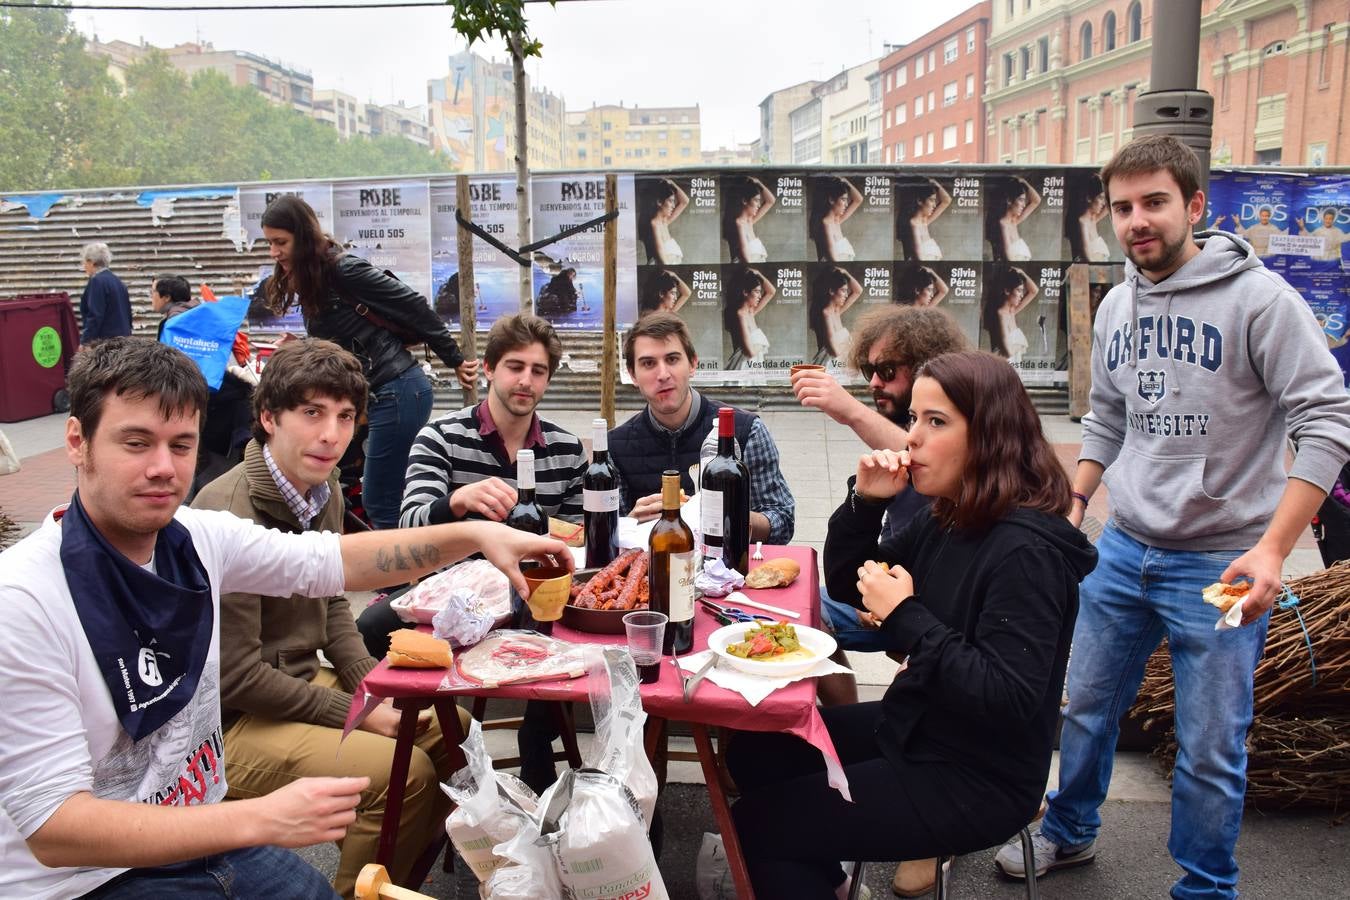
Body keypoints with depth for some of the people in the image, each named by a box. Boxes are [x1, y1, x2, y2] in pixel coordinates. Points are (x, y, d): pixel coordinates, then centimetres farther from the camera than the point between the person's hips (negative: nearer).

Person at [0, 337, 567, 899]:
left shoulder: (197, 537, -6)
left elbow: (337, 562, 7)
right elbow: (51, 827, -21)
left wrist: (474, 534, -5)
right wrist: (259, 821, -30)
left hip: (202, 836, 6)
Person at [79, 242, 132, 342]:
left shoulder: (97, 281, -11)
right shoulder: (118, 281, 15)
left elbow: (95, 316, -17)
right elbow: (128, 313, 17)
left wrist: (84, 342, -15)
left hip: (105, 338, -9)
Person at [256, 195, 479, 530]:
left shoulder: (343, 269, -13)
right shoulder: (309, 282, 15)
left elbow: (414, 306, -12)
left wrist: (455, 361, -7)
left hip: (397, 391, -10)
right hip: (374, 395, 10)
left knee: (380, 503, -4)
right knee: (375, 499, 16)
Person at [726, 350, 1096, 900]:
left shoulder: (1025, 551, -26)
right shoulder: (948, 520, 2)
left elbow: (1009, 699, -31)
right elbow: (847, 585, 10)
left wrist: (904, 616, -27)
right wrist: (865, 501, -7)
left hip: (974, 781, -9)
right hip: (916, 729, 9)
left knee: (758, 823, -8)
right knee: (754, 751, 14)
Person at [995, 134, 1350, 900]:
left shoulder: (1257, 297, -14)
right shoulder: (1117, 305, 6)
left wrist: (1272, 549, -23)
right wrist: (1072, 503, 9)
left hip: (1219, 565, -6)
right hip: (1124, 551, 6)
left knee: (1210, 749, 5)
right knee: (1088, 706, 19)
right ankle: (1070, 834, 42)